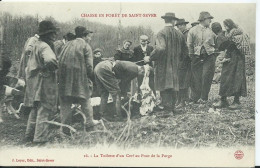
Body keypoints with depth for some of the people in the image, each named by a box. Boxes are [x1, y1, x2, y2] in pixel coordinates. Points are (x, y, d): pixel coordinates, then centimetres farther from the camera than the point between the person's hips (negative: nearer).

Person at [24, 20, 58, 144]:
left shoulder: (36, 45, 15)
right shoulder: (45, 47, -17)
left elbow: (30, 64, 24)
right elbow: (49, 60, -37)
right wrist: (55, 67, -18)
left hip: (34, 82, 10)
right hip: (44, 82, -10)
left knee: (35, 109, 18)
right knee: (44, 110, -4)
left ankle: (29, 135, 26)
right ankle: (40, 138, -3)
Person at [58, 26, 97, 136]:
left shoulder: (67, 45, 14)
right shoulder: (85, 46, -1)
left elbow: (60, 61, 11)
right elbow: (89, 66, -9)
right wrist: (92, 78, 4)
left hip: (64, 79, 4)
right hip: (79, 78, -4)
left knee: (65, 104, 8)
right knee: (85, 102, 11)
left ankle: (66, 128, 7)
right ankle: (89, 125, 17)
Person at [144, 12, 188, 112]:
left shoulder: (161, 33, -12)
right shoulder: (179, 34, 5)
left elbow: (160, 48, -26)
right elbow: (184, 51, 12)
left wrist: (150, 58, -15)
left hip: (163, 65, -5)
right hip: (175, 66, 6)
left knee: (164, 89, -2)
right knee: (173, 87, 13)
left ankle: (168, 108, -3)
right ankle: (172, 107, 19)